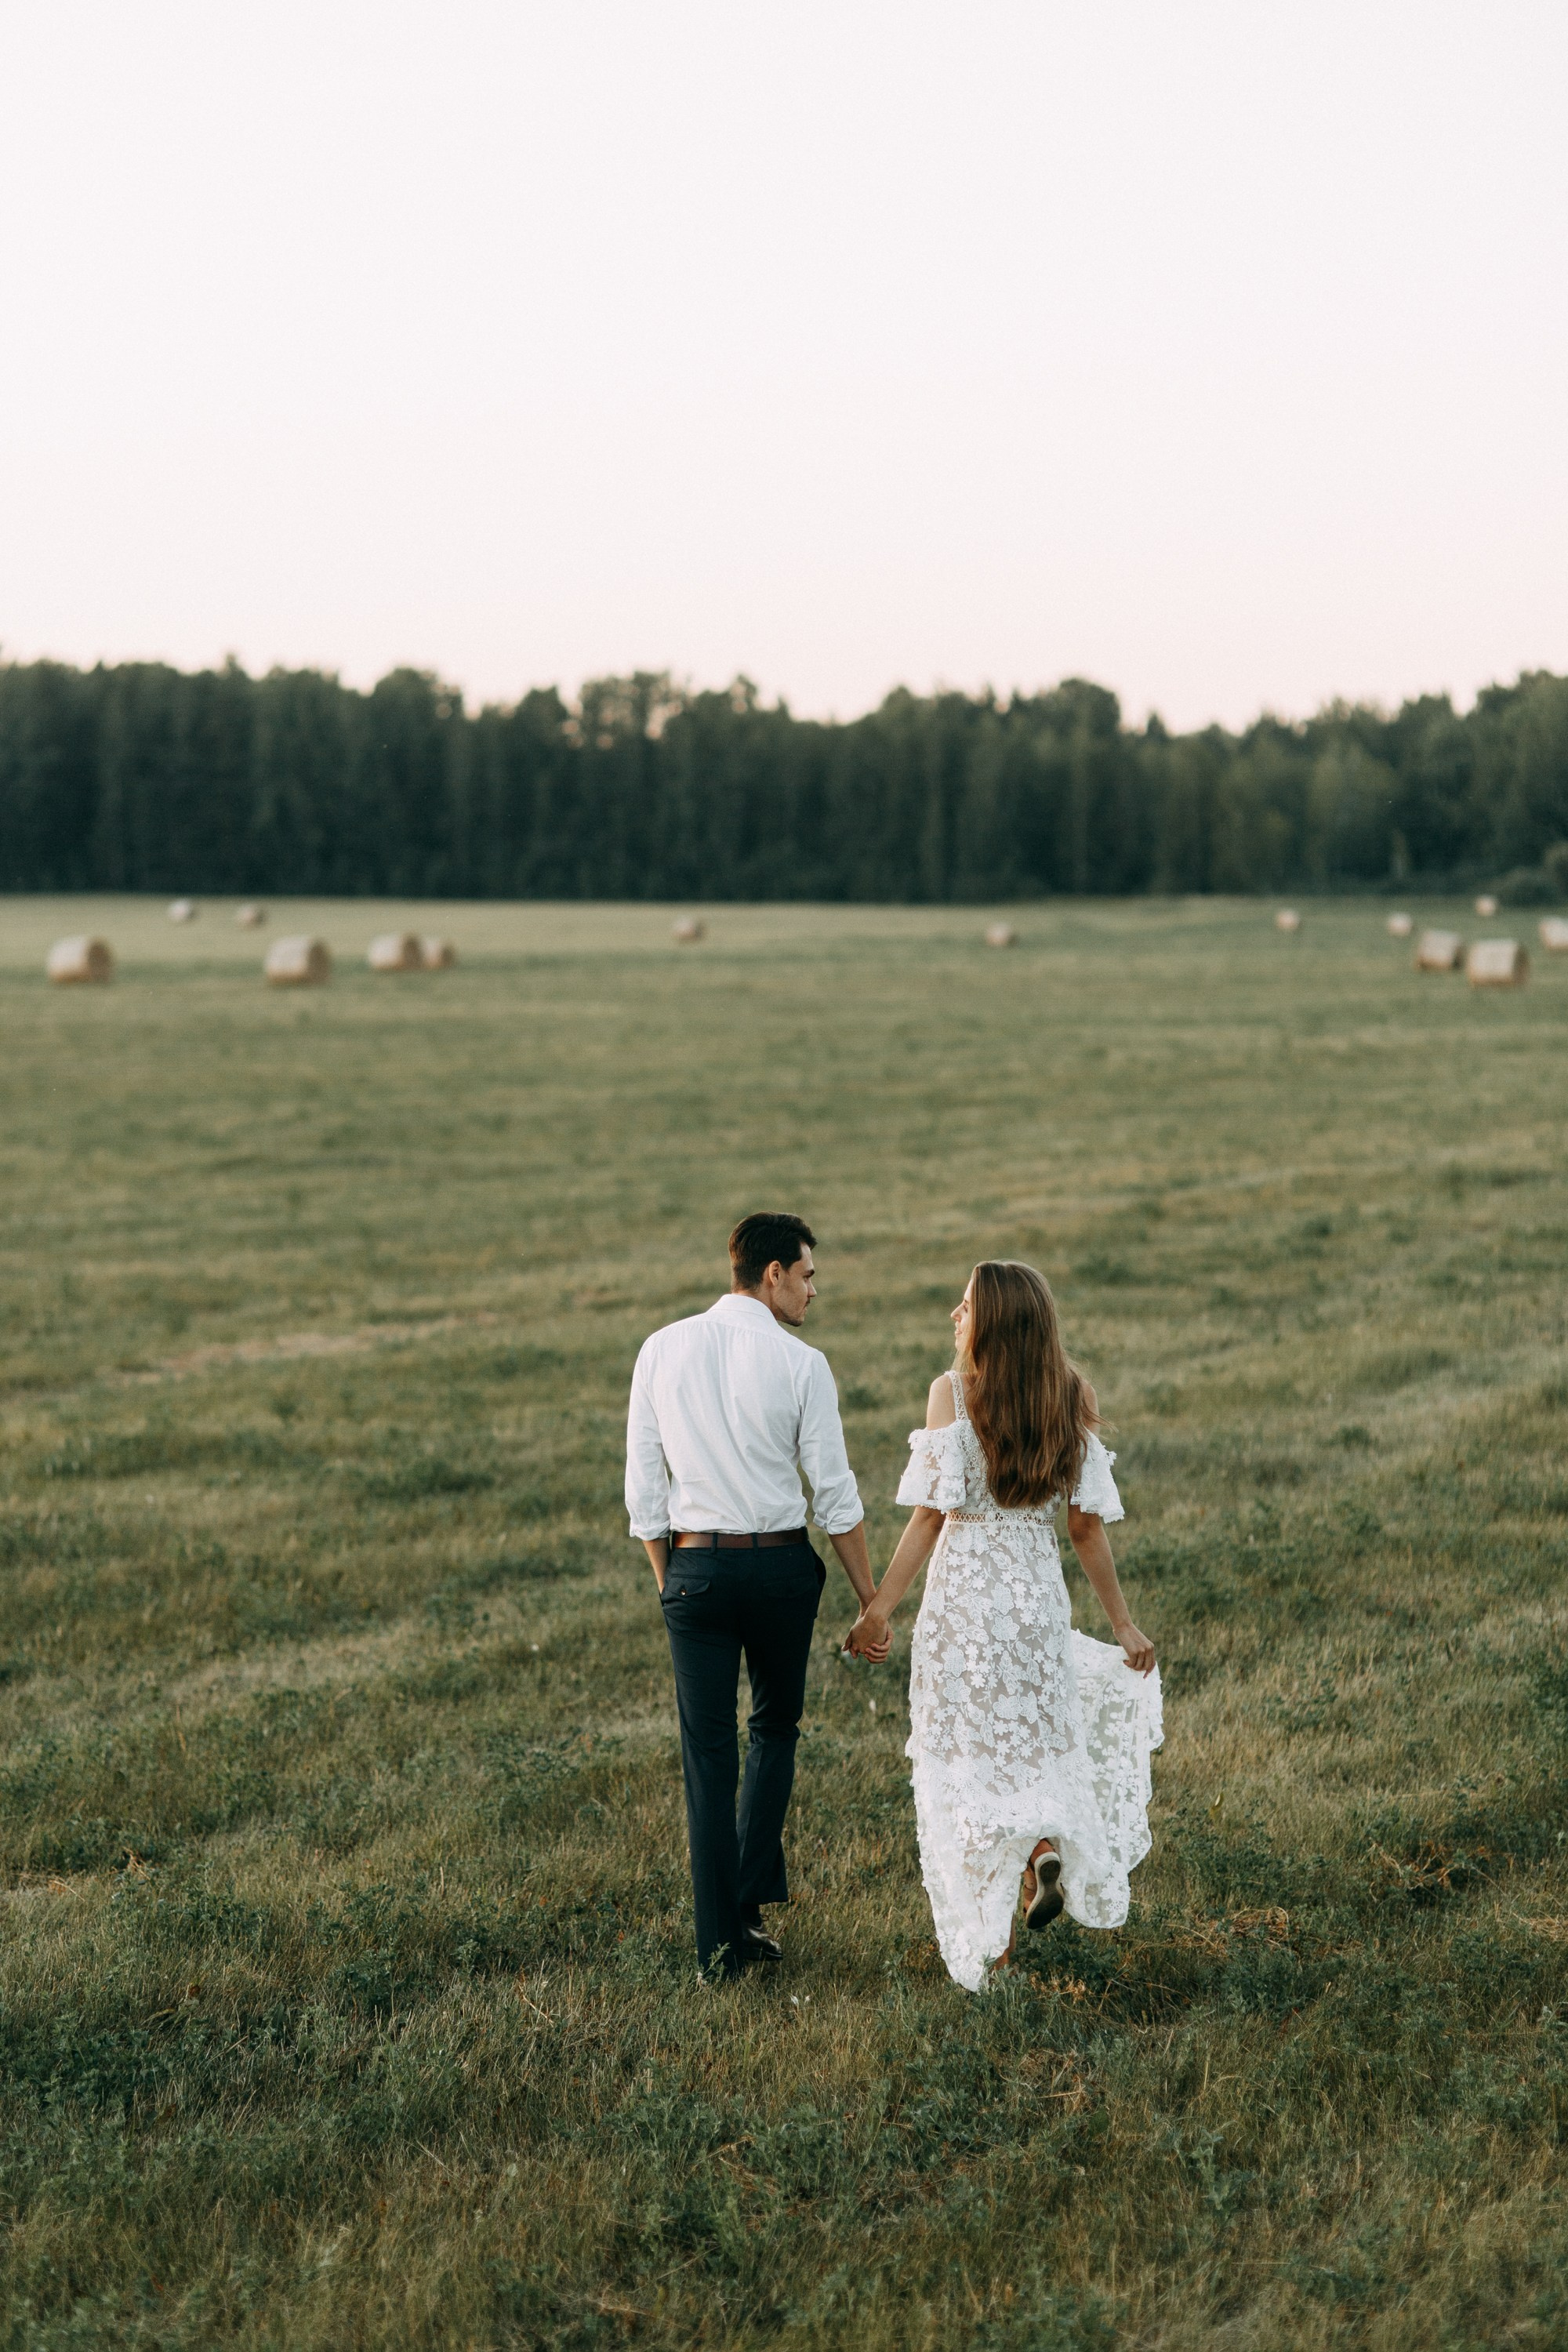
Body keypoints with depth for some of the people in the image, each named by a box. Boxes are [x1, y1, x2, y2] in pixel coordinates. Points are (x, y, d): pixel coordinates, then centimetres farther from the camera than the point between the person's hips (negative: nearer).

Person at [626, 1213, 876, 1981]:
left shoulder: (662, 1350, 1)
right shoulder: (799, 1364, -8)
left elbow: (644, 1485, 4)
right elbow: (835, 1496, -5)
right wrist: (870, 1598, 3)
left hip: (694, 1565, 2)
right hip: (781, 1564, -2)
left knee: (708, 1751, 7)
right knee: (776, 1726, 20)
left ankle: (720, 1940, 7)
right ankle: (751, 1898, 13)